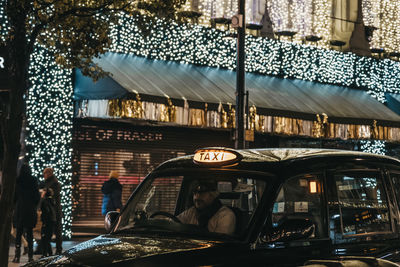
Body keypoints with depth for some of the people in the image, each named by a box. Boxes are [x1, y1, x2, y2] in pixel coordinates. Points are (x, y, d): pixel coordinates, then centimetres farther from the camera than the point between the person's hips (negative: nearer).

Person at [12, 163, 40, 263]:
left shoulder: (17, 181, -4)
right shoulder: (33, 181, -3)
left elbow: (14, 196, -1)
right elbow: (37, 196, -1)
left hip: (19, 210, -1)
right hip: (30, 210, 1)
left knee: (18, 233, 3)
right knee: (30, 233, 7)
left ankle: (17, 256, -4)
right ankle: (30, 256, 5)